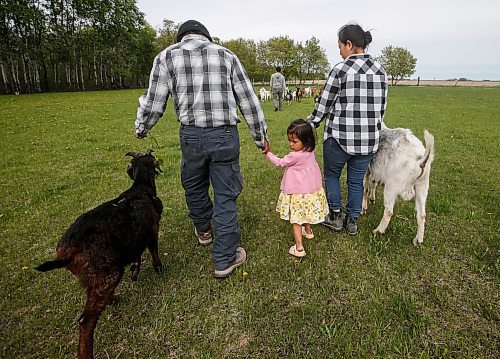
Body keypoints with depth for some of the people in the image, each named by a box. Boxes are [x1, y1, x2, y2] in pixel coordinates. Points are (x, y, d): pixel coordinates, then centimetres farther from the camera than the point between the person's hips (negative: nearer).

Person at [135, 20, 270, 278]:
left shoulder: (167, 57, 7)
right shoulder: (226, 55, 9)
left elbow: (153, 103, 5)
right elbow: (248, 100, 6)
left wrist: (141, 129, 24)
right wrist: (261, 137, 15)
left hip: (191, 136, 1)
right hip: (225, 135, 0)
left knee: (194, 187, 24)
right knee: (226, 196, 8)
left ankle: (203, 231, 49)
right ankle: (225, 259, 17)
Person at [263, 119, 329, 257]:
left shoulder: (295, 156, -28)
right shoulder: (310, 150, -5)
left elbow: (280, 163, -12)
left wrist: (267, 153, -4)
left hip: (298, 193, -8)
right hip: (311, 188, 8)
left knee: (296, 218, 1)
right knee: (305, 213, 30)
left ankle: (299, 247, 3)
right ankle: (308, 231, 52)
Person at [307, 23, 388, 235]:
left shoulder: (340, 70, -13)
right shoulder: (380, 70, 6)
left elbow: (323, 105, -8)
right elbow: (381, 106, 11)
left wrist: (308, 126, 6)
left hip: (340, 137, -5)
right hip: (369, 139, 5)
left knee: (331, 174, 18)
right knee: (356, 180, 18)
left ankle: (335, 217, 25)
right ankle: (352, 221, 28)